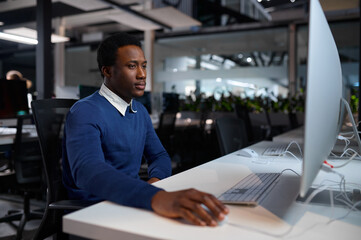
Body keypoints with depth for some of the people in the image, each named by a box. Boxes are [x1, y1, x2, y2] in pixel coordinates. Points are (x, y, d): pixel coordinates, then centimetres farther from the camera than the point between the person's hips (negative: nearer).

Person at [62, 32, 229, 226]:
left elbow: (159, 155, 15)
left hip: (132, 201, 7)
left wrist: (155, 180, -10)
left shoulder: (140, 111, 11)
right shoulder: (85, 112, -15)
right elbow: (88, 171, -32)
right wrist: (157, 198, -49)